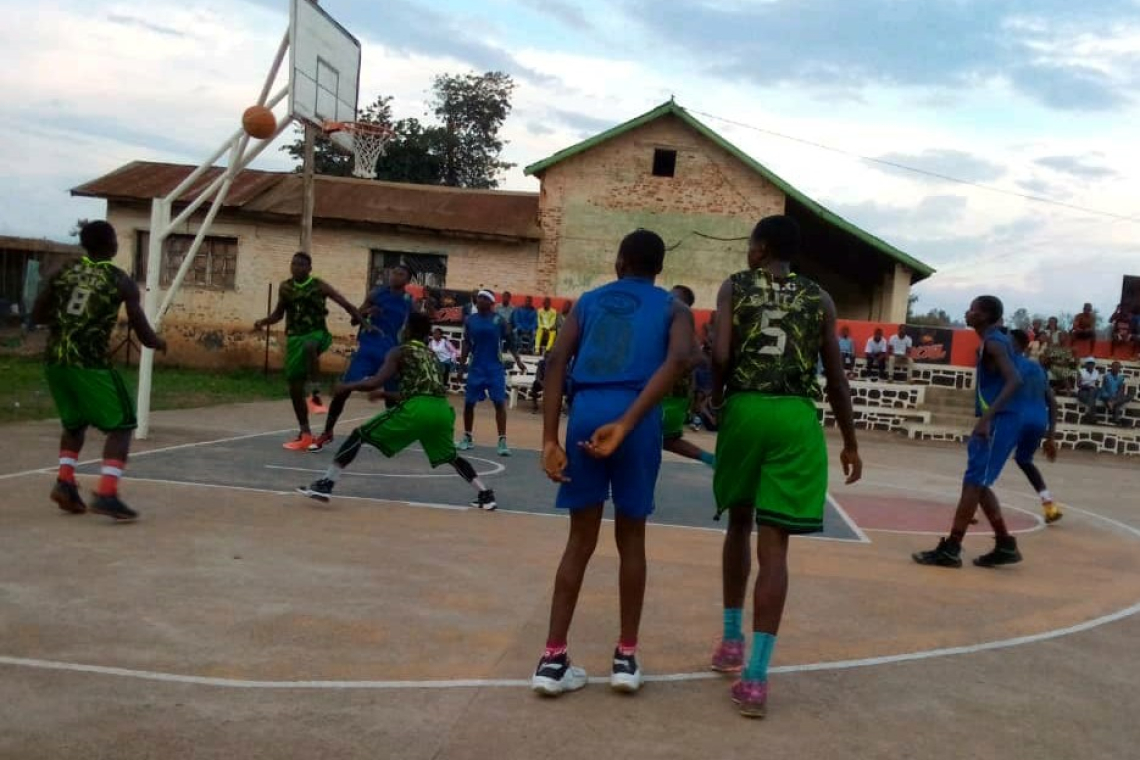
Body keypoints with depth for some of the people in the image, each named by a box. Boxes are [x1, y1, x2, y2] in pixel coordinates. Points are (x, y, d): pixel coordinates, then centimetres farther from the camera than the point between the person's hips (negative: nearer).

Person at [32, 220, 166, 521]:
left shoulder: (63, 271, 10)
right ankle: (106, 494, -9)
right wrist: (159, 343, 19)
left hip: (55, 359, 6)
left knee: (75, 423, 26)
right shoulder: (122, 281, -2)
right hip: (89, 361, -6)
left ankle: (65, 482, 11)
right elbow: (144, 336, -3)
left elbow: (37, 316, 14)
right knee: (121, 425, 4)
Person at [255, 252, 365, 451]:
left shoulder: (319, 286, -5)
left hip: (317, 333, -5)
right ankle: (305, 433, 16)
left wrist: (360, 318, -19)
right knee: (295, 388, 4)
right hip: (294, 337, 5)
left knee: (309, 347, -43)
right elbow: (279, 313, 17)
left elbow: (344, 303, -6)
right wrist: (264, 322, -2)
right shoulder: (285, 288, 7)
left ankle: (316, 395, -36)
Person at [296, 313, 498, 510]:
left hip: (417, 410, -6)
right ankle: (485, 494, 22)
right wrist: (384, 394, 43)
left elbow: (376, 382, -3)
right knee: (450, 456, 31)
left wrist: (348, 386, 15)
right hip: (442, 410, 6)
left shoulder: (399, 352, 10)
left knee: (360, 435, 7)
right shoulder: (431, 355, 29)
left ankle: (325, 484, 2)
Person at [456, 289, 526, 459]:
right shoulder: (470, 320, 4)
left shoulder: (498, 320, -2)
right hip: (476, 367, 2)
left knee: (500, 403, -8)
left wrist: (518, 360, -6)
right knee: (469, 403, 5)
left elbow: (509, 342, 2)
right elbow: (466, 345, 9)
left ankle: (502, 441, -6)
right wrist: (461, 366, 5)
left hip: (496, 368, -2)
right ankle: (467, 438, 22)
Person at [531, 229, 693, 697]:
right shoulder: (673, 308, 15)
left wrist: (549, 439, -3)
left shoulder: (588, 301, 20)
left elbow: (557, 361, 3)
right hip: (639, 419, -1)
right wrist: (626, 422, -15)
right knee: (631, 537, 14)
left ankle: (553, 658, 9)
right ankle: (626, 657, 18)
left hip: (586, 412, 2)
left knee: (581, 539, 11)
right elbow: (678, 359, -8)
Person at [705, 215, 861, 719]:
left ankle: (731, 640, 32)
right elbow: (836, 377, 10)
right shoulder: (819, 300, 12)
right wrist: (850, 442, 18)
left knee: (739, 523, 22)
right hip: (796, 418, 0)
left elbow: (721, 354, -7)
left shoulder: (734, 288, 7)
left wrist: (717, 400, 12)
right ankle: (755, 677, -6)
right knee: (773, 544, -2)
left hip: (745, 409, 0)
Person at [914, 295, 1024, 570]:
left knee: (973, 483, -9)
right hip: (997, 421, 10)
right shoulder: (996, 340, 17)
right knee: (978, 484, 14)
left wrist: (987, 417, -32)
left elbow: (1014, 380, -25)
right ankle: (1005, 545, 18)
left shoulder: (993, 342, -13)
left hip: (1000, 421, -10)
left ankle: (950, 549, -7)